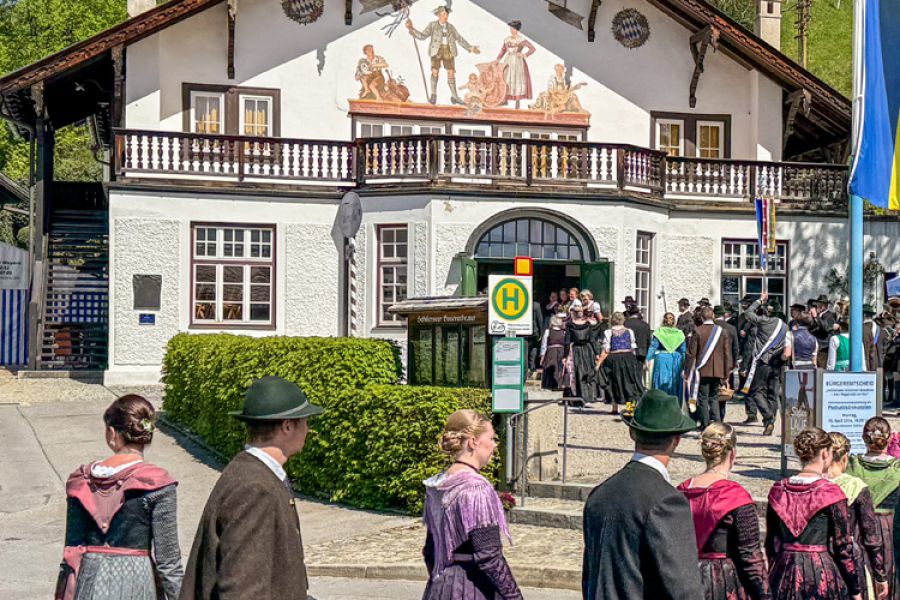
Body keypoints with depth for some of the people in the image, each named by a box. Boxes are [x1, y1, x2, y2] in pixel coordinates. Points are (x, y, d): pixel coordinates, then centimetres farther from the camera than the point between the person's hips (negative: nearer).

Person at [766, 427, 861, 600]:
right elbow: (843, 547, -8)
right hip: (822, 572, -4)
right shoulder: (831, 493, -10)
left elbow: (771, 542, 8)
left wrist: (773, 577, 18)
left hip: (785, 574, 4)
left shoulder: (778, 491, 3)